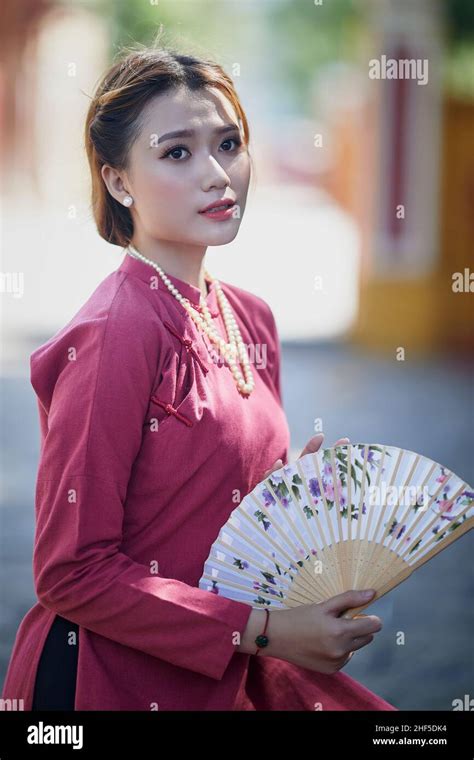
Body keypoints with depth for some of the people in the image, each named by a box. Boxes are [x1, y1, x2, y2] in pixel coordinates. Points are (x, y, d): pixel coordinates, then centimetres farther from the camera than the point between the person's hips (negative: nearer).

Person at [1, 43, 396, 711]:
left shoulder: (249, 318, 4)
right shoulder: (114, 333, -19)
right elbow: (72, 573, -19)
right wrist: (262, 631, -20)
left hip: (223, 675, 7)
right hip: (116, 680, -7)